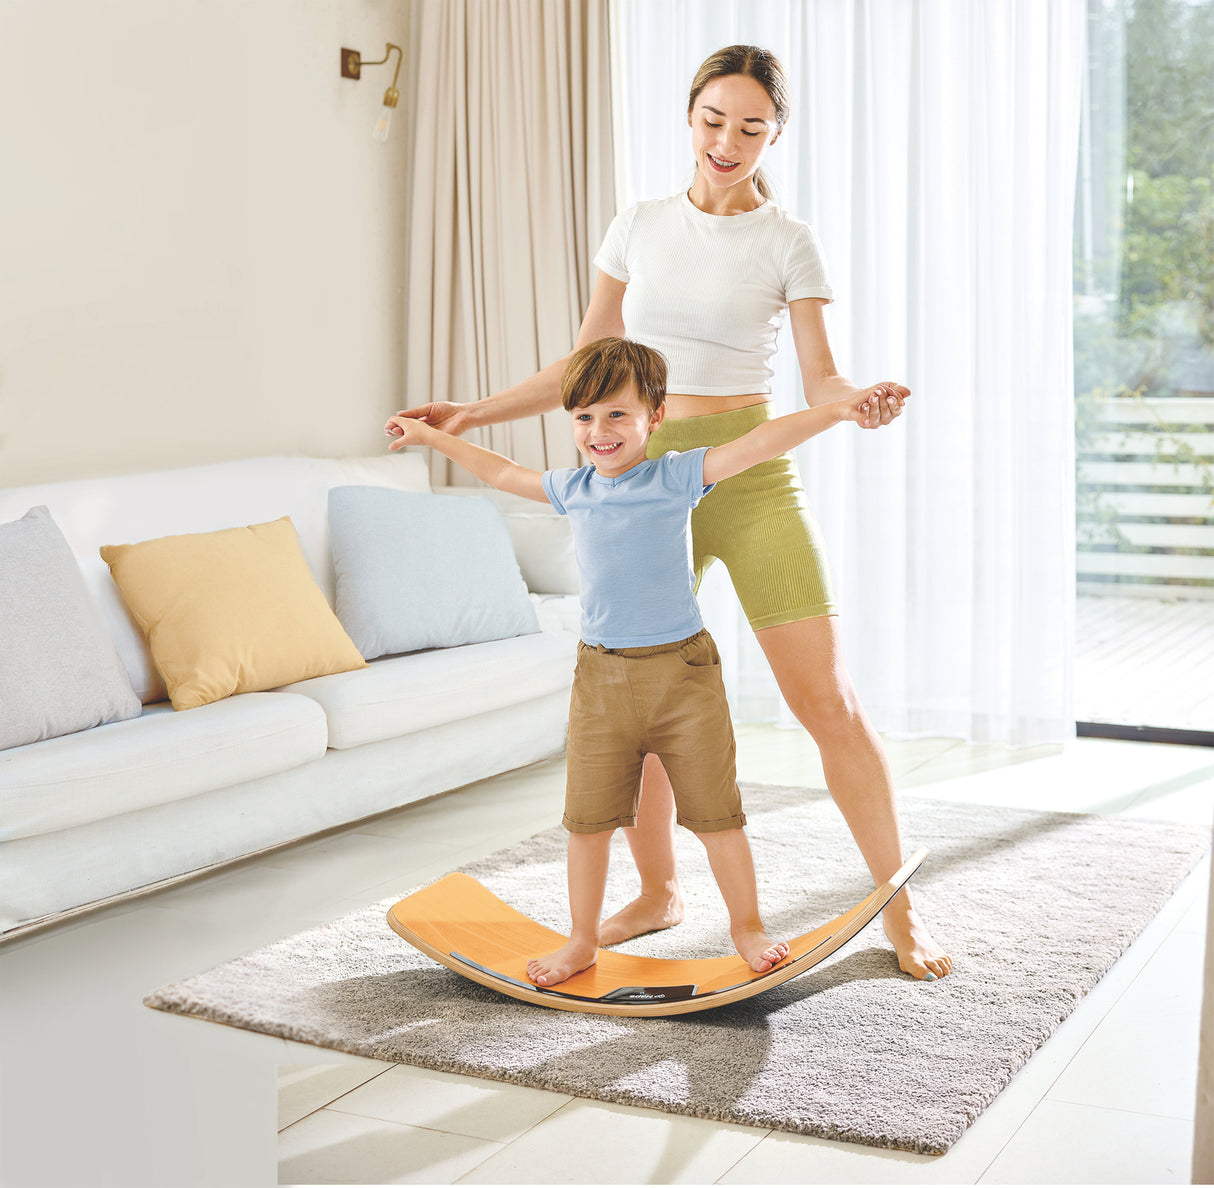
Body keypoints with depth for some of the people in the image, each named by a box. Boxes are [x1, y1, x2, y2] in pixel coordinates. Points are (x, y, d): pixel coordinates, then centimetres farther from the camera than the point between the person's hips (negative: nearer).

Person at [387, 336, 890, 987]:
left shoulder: (677, 476, -6)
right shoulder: (572, 488, 8)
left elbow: (757, 442, -16)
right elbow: (503, 471, 25)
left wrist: (837, 409, -26)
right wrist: (432, 436, 35)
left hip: (681, 671, -3)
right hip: (601, 675, 4)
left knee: (714, 813, 5)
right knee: (589, 817, 7)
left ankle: (747, 926, 24)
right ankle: (582, 940, 24)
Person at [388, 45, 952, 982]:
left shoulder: (788, 243, 1)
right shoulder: (640, 228, 9)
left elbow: (821, 383, -5)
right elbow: (585, 367, 13)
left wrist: (864, 401, -28)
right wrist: (471, 415, 6)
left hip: (752, 477, -3)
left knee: (828, 699, -5)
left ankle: (900, 906, 9)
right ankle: (657, 893, 24)